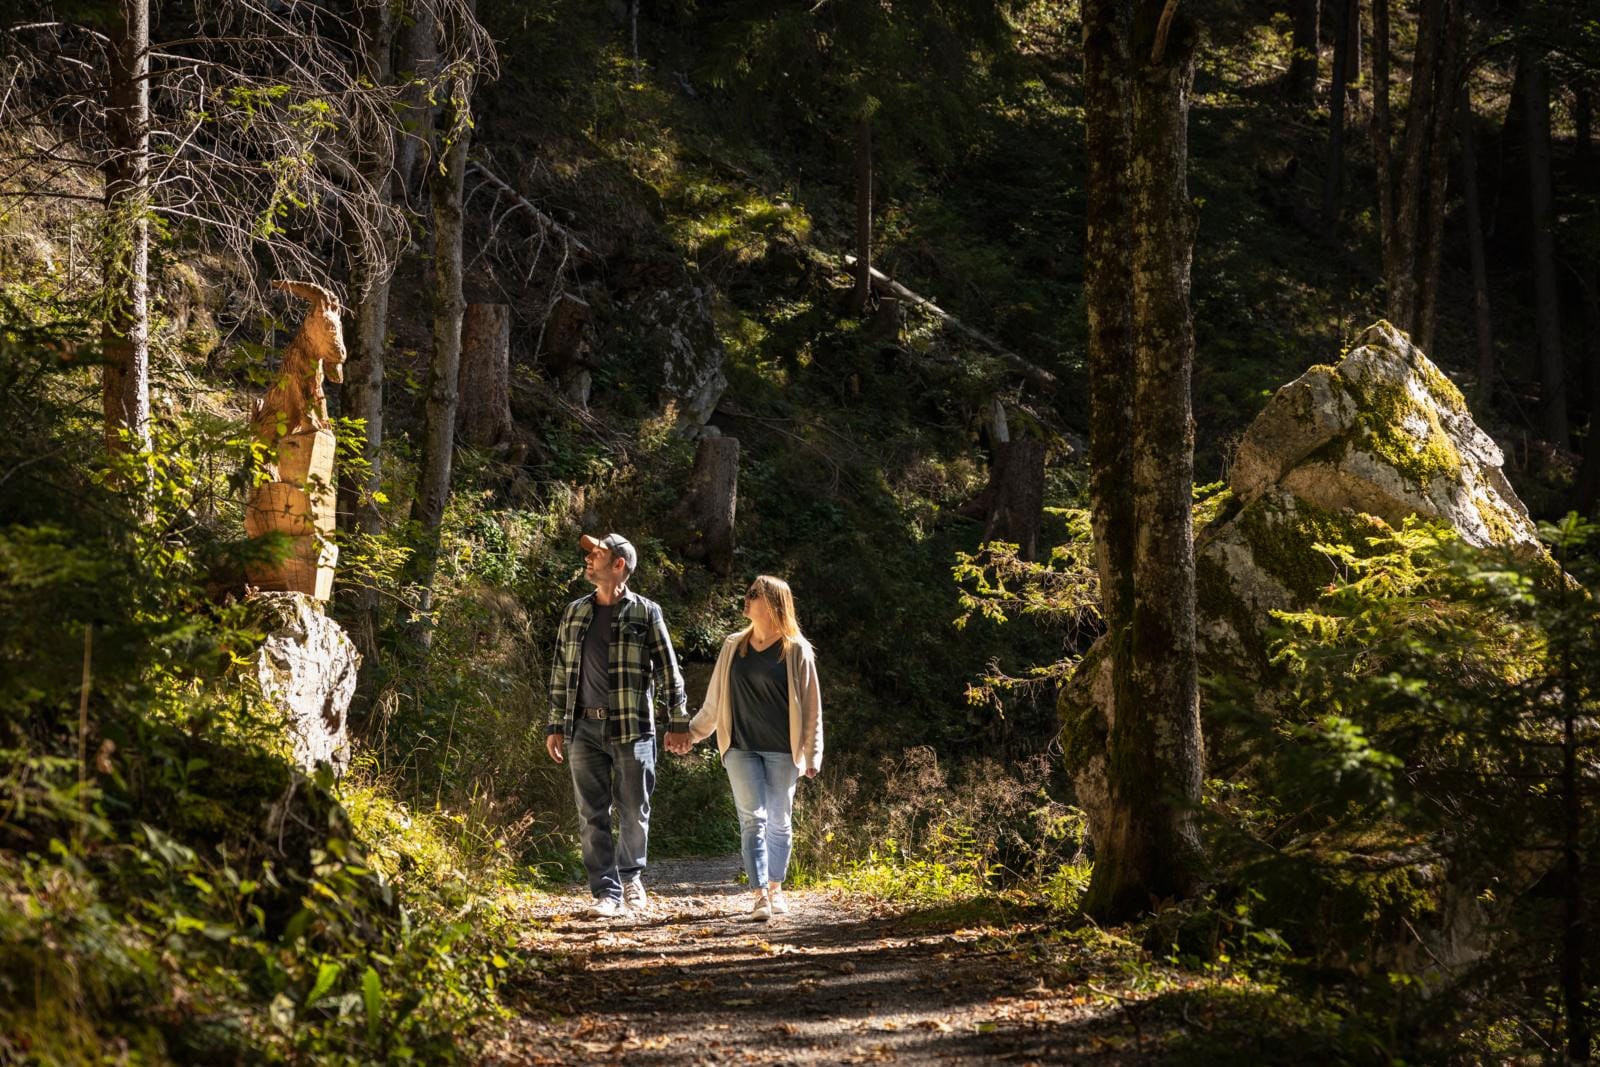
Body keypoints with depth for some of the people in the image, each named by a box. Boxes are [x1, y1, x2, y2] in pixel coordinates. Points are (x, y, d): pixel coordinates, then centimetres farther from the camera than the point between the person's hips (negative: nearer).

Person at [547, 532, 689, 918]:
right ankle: (606, 893, 6)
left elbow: (668, 669, 1)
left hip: (632, 727, -3)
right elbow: (560, 672, 15)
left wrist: (678, 722, -2)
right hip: (585, 728, 3)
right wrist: (555, 726, 12)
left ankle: (631, 878, 25)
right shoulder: (575, 613, 11)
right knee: (592, 815, 1)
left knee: (634, 812, 4)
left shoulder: (645, 612, 0)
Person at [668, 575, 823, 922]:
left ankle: (775, 889, 23)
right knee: (752, 820, -9)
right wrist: (691, 733, 16)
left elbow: (811, 707, 0)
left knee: (779, 822, 7)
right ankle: (760, 897, -15)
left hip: (782, 751, -2)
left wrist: (812, 755, -3)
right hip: (741, 748, 2)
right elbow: (715, 702, 17)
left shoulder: (796, 651, -1)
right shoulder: (734, 647, 8)